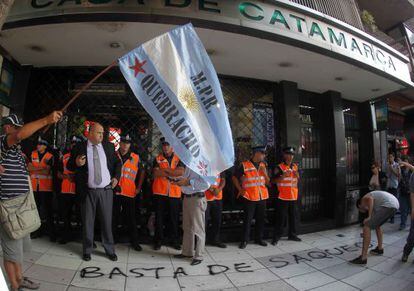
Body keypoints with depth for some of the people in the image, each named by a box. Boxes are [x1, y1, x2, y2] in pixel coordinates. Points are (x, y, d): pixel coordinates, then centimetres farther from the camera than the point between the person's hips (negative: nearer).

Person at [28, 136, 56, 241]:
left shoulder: (50, 156, -7)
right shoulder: (33, 154, 8)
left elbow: (47, 171, -13)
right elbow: (29, 167, 1)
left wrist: (35, 169, -8)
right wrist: (41, 169, -12)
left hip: (46, 187, -5)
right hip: (34, 186, 5)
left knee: (47, 210, -1)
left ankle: (51, 232, 7)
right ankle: (37, 230, 28)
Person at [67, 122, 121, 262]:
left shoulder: (109, 146, 5)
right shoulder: (79, 148, -1)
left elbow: (118, 163, 14)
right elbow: (69, 166, 5)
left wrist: (116, 177, 2)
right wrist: (76, 163, -17)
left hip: (106, 190, 1)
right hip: (88, 191, -1)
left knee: (107, 221, 8)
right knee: (87, 221, 11)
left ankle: (110, 250, 22)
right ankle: (87, 250, 29)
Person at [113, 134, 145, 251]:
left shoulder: (135, 157, 3)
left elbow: (142, 172, 13)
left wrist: (138, 187, 8)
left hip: (130, 193, -1)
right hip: (115, 191, 1)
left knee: (131, 218, 5)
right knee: (114, 217, 12)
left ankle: (134, 241, 16)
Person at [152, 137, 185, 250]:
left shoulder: (179, 158, 6)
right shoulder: (158, 158, 6)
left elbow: (181, 171, -12)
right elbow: (155, 173, -9)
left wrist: (165, 170, -12)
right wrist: (172, 174, -13)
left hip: (174, 193, 0)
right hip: (159, 192, 0)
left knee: (174, 218, 9)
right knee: (159, 217, 8)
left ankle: (174, 240, 24)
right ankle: (158, 241, 22)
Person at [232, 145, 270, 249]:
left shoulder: (263, 165, 9)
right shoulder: (245, 165, -9)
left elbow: (267, 182, 10)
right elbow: (234, 177, -1)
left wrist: (265, 173, -7)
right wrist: (240, 189, -5)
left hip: (262, 197, 5)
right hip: (249, 197, -5)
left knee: (260, 218, 13)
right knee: (247, 219, 1)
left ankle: (259, 238, 28)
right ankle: (244, 240, 14)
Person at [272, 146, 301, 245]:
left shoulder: (295, 166, 11)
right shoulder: (279, 167, -7)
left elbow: (297, 181, 20)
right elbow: (275, 180, -10)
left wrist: (297, 176, -2)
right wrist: (283, 176, -24)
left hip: (293, 196, 6)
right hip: (283, 197, -6)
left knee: (293, 216, 14)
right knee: (281, 217, -2)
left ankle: (292, 234, 29)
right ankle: (276, 237, 7)